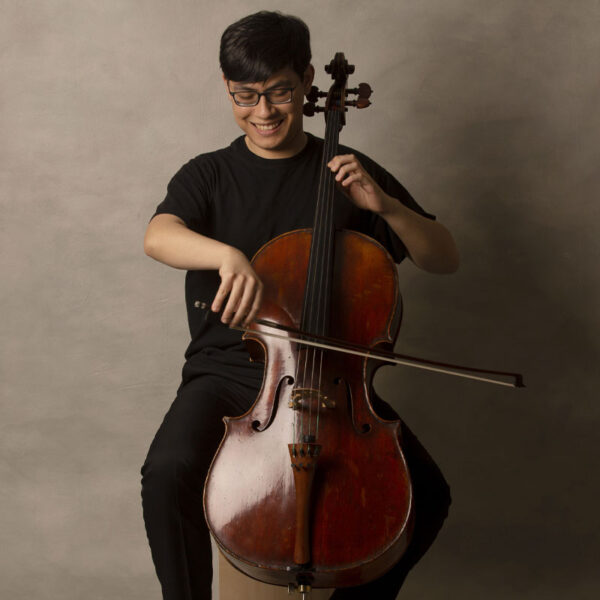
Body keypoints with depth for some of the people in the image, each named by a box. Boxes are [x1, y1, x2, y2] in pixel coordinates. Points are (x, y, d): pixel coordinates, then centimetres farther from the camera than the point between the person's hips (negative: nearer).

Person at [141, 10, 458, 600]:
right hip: (227, 370, -1)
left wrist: (385, 205, -13)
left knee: (425, 494, -18)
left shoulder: (347, 172, 7)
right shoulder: (207, 176, 6)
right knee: (168, 475, -30)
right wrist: (228, 255, -38)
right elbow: (158, 236, -17)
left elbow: (444, 259, 6)